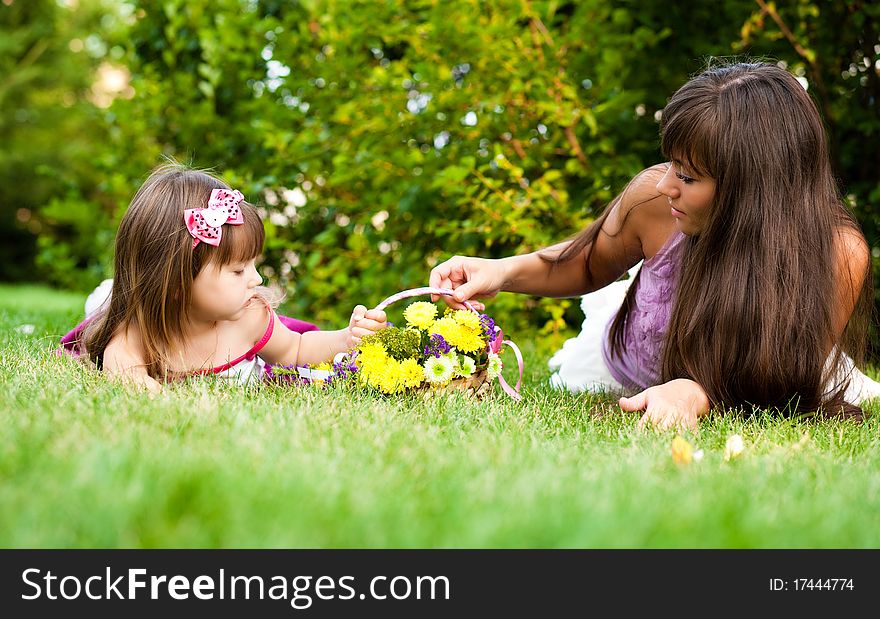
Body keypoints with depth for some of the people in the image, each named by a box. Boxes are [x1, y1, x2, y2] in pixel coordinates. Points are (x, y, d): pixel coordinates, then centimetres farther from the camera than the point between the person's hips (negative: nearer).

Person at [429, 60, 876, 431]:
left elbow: (782, 383, -35)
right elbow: (588, 264, -12)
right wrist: (505, 271, -29)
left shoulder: (839, 254, -41)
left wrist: (698, 393, -56)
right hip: (633, 376, 1)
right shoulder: (652, 197, -36)